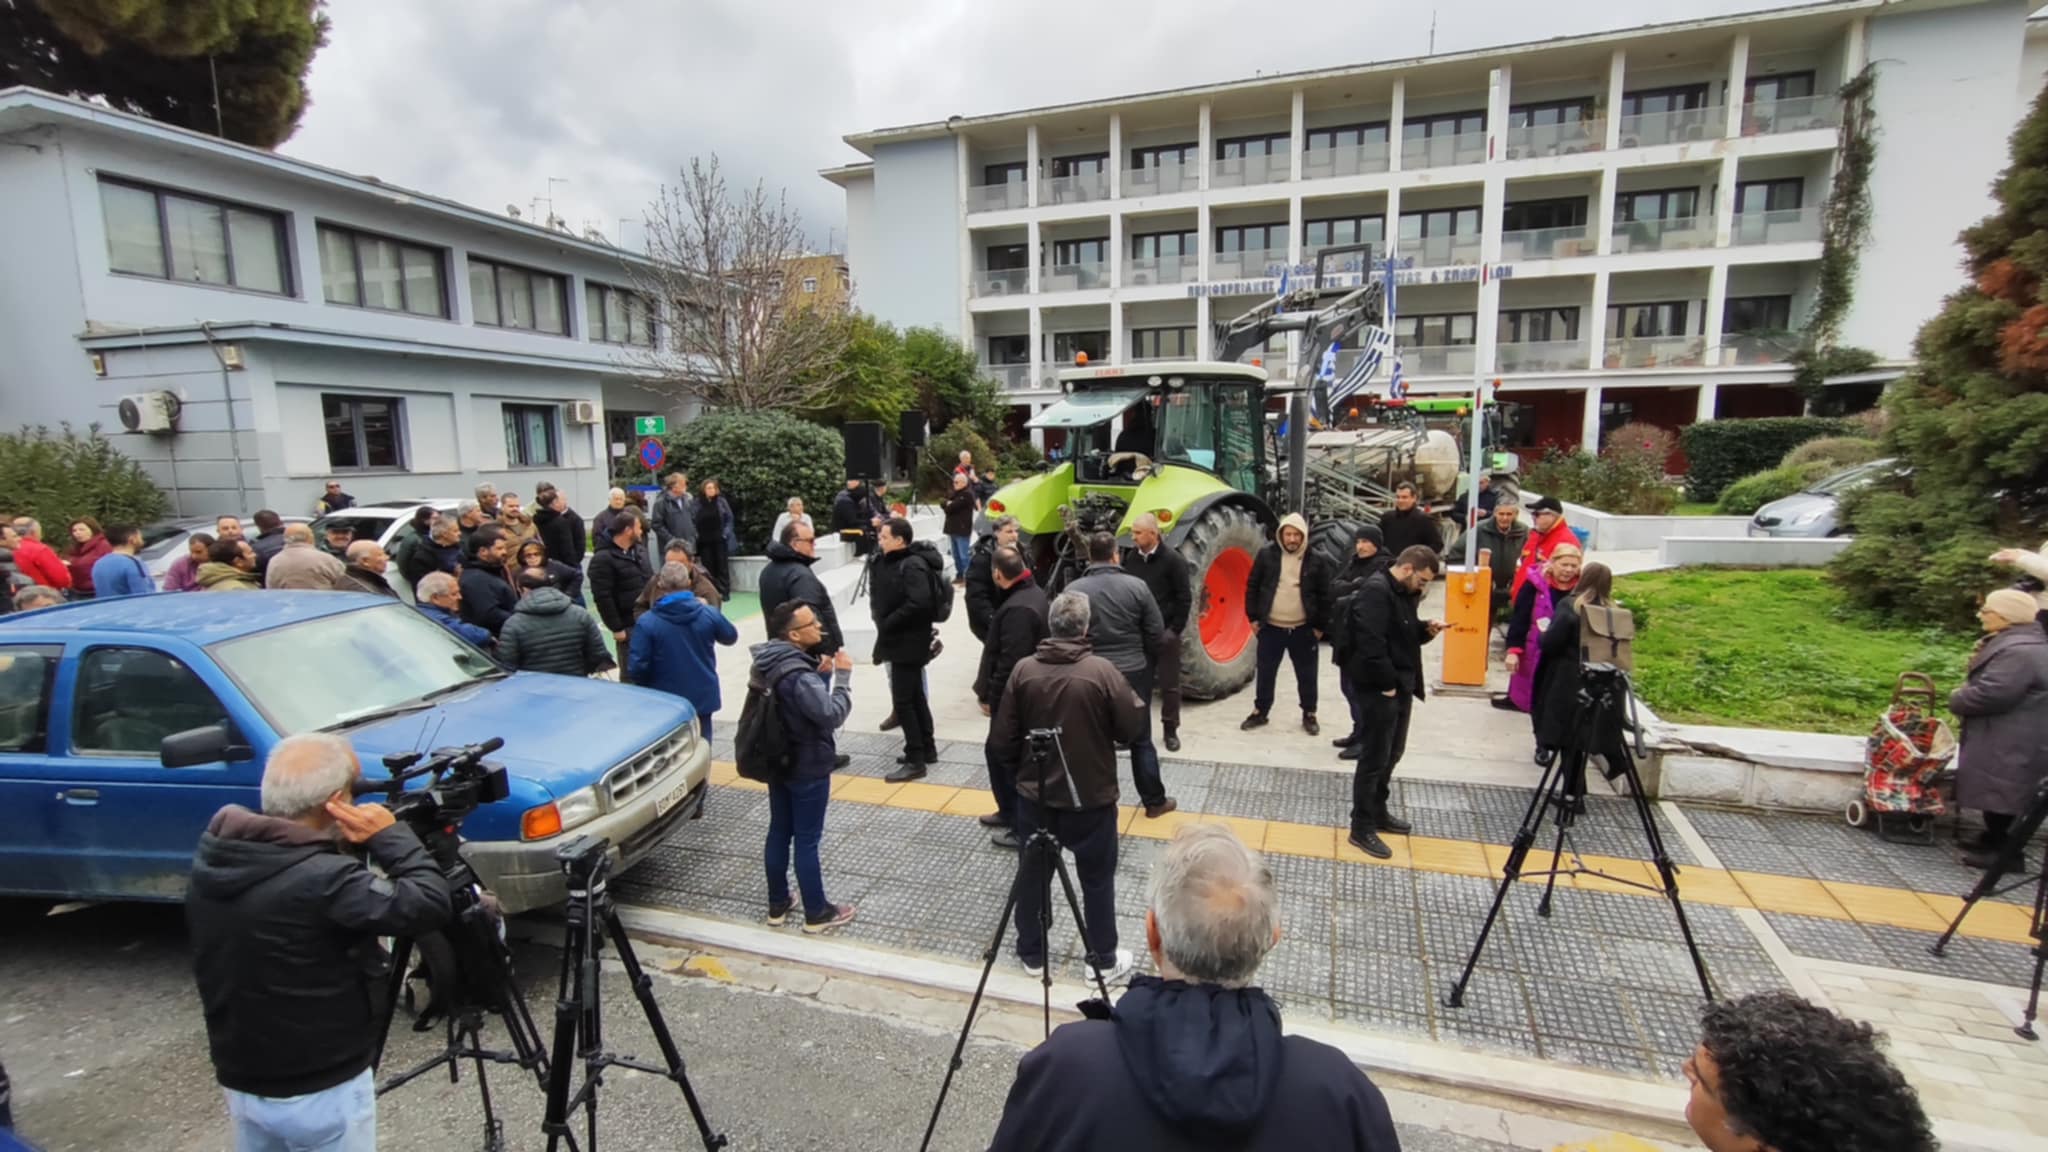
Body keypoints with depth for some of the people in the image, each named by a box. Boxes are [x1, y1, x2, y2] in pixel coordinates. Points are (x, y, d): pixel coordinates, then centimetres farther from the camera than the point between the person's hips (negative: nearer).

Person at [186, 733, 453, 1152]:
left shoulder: (213, 851, -7)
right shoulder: (323, 880, -32)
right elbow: (430, 904, -28)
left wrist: (344, 846, -5)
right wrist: (390, 835, -20)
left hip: (239, 1080, 7)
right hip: (321, 1091, -7)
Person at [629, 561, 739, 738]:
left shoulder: (647, 622, -15)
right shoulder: (709, 613, -8)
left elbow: (636, 667, -16)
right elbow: (731, 637, 10)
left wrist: (647, 685, 6)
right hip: (703, 696, 2)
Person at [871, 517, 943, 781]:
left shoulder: (913, 566, -19)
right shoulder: (891, 561, 10)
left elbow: (919, 603, -30)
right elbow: (883, 595, 19)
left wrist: (887, 623, -21)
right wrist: (881, 621, 2)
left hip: (909, 642, -10)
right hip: (901, 640, 10)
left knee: (902, 700, -6)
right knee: (915, 696, 17)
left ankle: (915, 760, 2)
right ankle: (927, 749, 29)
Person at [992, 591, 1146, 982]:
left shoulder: (1023, 669, -8)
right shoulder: (1102, 671, -18)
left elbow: (1003, 738, -3)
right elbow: (1133, 731, -11)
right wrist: (1134, 703, 9)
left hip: (1034, 794, 3)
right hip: (1090, 797, -3)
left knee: (1032, 874, 18)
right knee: (1097, 879, 14)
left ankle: (1031, 954, 31)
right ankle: (1103, 960, 26)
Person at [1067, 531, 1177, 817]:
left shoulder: (1074, 590, -7)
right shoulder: (1137, 586, -7)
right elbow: (1156, 630, -4)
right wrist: (1148, 663, 12)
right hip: (1134, 673, 0)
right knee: (1141, 741, 13)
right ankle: (1154, 801, 22)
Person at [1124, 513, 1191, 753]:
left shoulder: (1173, 559, -11)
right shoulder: (1131, 557, 2)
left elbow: (1184, 598, -9)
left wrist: (1175, 629, -10)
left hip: (1164, 633, -4)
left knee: (1169, 684, 7)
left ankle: (1170, 730, 20)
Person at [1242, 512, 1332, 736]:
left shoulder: (1316, 562, -3)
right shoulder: (1266, 555, -2)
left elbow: (1324, 596, 2)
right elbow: (1252, 587, 3)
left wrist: (1320, 626, 0)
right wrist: (1253, 617, 0)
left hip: (1303, 629, 0)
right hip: (1270, 627, 0)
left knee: (1306, 675, 11)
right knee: (1266, 673, 11)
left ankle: (1309, 715, 27)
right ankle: (1260, 712, 25)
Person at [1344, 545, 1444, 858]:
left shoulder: (1404, 593, 12)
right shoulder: (1376, 591, -20)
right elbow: (1372, 644, -26)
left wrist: (1426, 631, 2)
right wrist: (1387, 685, -21)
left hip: (1401, 687, 10)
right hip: (1380, 690, -10)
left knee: (1391, 754, 19)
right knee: (1374, 758, -3)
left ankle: (1378, 812, 34)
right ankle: (1362, 828, 6)